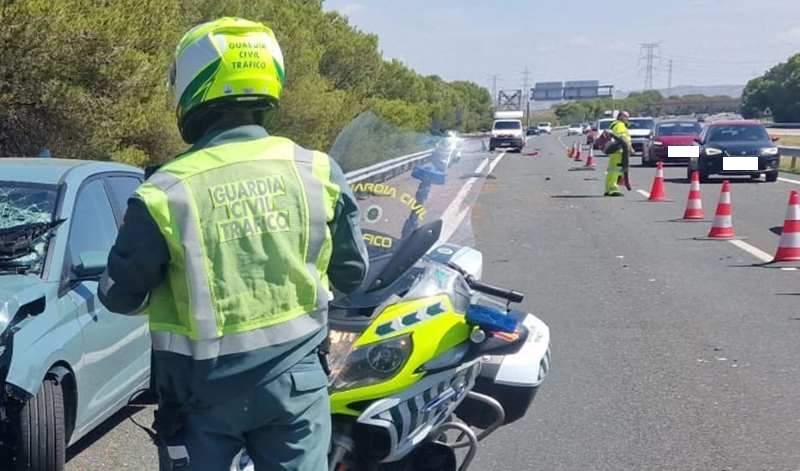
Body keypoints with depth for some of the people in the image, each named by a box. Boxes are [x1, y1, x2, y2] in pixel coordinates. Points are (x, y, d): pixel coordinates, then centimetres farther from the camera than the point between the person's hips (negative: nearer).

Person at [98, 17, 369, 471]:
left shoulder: (165, 194, -16)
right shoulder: (318, 171, -8)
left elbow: (120, 295, -4)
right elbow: (353, 272, 4)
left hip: (204, 391, -1)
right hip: (294, 381, 2)